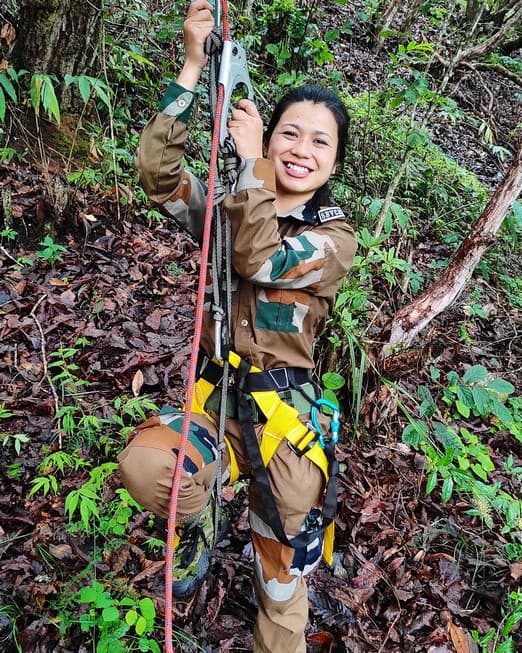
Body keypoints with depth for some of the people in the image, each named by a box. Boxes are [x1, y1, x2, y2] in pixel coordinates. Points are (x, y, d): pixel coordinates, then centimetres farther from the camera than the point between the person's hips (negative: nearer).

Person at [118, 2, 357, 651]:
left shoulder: (336, 238, -4)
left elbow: (258, 261, -21)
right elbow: (157, 169, -10)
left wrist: (252, 165, -18)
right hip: (217, 393, 2)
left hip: (285, 408, -1)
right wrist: (193, 63, -16)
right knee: (144, 465, -29)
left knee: (281, 571, 2)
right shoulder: (237, 209, 5)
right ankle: (197, 526, 6)